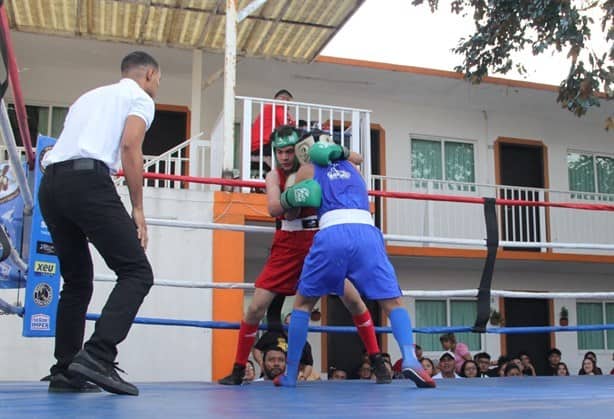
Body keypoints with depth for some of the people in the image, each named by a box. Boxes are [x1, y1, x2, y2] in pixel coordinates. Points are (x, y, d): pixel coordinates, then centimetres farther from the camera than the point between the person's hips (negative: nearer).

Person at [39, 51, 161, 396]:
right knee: (137, 272, -8)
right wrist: (138, 209, -3)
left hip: (50, 185, 8)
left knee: (77, 281, 16)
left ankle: (66, 372, 12)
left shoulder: (91, 95, 34)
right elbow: (130, 147, -5)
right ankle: (97, 357, -23)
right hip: (88, 180, -8)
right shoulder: (140, 98, 12)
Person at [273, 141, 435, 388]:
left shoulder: (308, 170, 25)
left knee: (303, 303, 16)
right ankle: (409, 358, -21)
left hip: (332, 235, -1)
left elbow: (291, 212, 27)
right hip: (366, 233, 2)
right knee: (393, 302, 5)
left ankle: (290, 374, 14)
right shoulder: (352, 168, 34)